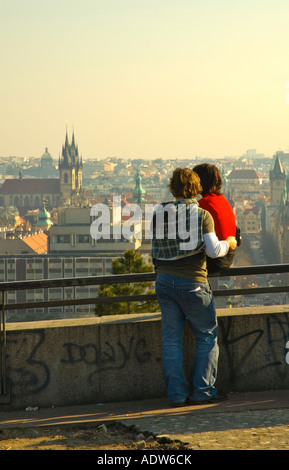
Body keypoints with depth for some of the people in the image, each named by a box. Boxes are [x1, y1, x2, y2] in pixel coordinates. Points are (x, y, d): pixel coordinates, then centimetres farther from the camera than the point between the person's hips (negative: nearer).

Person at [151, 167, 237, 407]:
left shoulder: (159, 213, 6)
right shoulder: (202, 214, -5)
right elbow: (213, 250, -11)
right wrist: (228, 243, 8)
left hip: (164, 280, 4)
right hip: (193, 282, -4)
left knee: (171, 339, 7)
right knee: (207, 336, 9)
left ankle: (177, 394, 5)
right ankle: (203, 391, 5)